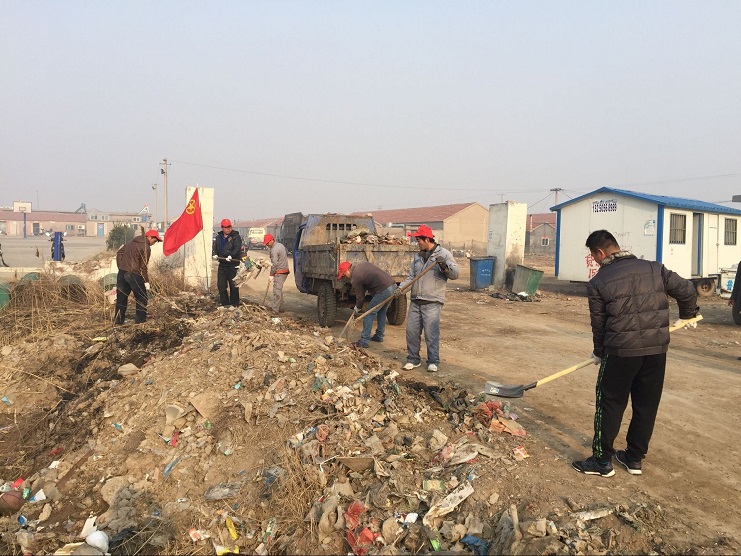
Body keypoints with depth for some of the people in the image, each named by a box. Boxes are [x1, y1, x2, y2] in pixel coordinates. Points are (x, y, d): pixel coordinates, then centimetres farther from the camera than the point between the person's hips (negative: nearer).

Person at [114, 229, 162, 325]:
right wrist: (146, 281, -7)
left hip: (122, 273, 8)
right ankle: (140, 319, 7)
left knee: (121, 296, 13)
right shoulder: (146, 248, -10)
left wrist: (120, 267, 21)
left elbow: (119, 252, 21)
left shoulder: (132, 242, 17)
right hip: (133, 274, -8)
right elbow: (143, 267, -13)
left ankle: (118, 319, 18)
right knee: (141, 298, 6)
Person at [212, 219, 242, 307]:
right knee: (221, 285, 8)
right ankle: (225, 304, 19)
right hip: (222, 264, 6)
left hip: (233, 264, -6)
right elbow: (215, 247, 14)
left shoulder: (236, 237, -5)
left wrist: (231, 255, -34)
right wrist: (215, 254, -7)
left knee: (233, 285, 0)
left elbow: (237, 248, -18)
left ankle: (234, 305, 10)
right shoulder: (219, 237, 14)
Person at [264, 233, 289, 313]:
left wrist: (271, 275, -12)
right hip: (285, 270, 10)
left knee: (277, 291, -9)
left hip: (279, 272, -10)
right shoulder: (281, 245, 11)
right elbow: (287, 253, 25)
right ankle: (280, 308, 21)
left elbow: (274, 264, -19)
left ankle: (275, 310, -10)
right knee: (279, 290, 16)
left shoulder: (274, 250, -17)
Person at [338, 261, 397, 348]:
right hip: (392, 284, 9)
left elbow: (360, 297, 0)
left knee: (369, 313, -1)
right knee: (382, 312, 22)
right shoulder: (362, 265, 15)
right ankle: (379, 336, 34)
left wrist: (356, 310, 17)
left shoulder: (355, 278, -9)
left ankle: (364, 341, 1)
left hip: (383, 290, -9)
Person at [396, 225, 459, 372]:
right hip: (416, 301, 6)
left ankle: (433, 362, 12)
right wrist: (401, 288, -3)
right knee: (411, 331, 8)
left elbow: (455, 273, -9)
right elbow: (411, 276, 14)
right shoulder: (418, 256, 14)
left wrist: (445, 264, -28)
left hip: (432, 302, -6)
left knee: (431, 333, -3)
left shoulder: (443, 254, -4)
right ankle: (413, 359, 22)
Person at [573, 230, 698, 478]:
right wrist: (687, 315, 25)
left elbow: (598, 323, 2)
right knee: (647, 404, 16)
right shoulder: (654, 268, 5)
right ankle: (635, 458, 28)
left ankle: (602, 461, 16)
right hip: (657, 348, 4)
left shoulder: (598, 282, -4)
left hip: (620, 351, -4)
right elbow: (686, 290, 6)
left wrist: (599, 353, 17)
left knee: (610, 404, 9)